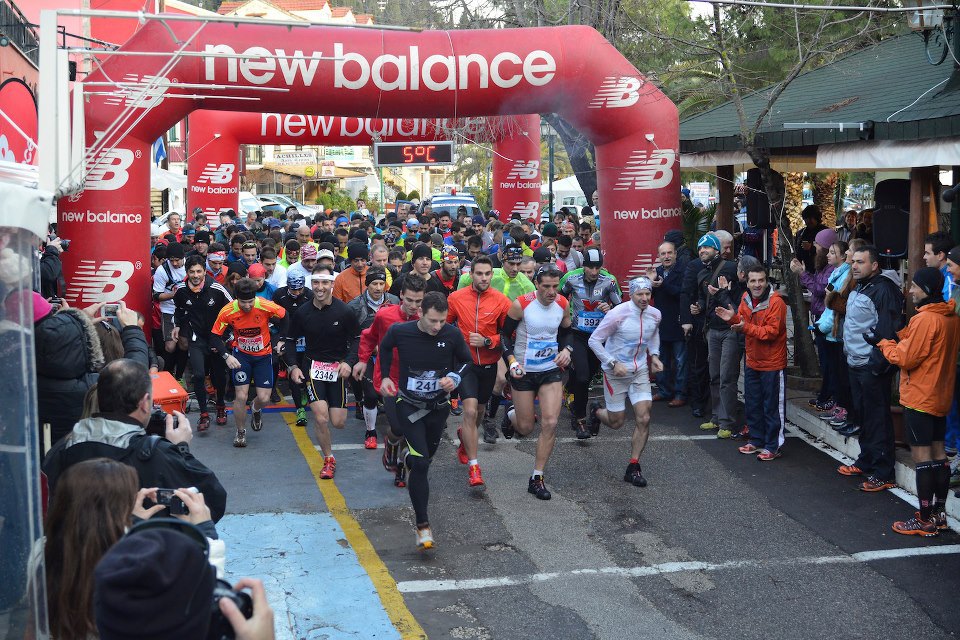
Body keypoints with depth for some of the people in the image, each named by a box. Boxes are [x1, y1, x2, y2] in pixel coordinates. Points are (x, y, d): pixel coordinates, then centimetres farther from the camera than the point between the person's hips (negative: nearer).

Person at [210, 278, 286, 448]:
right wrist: (227, 356, -25)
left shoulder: (267, 306, -25)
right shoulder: (227, 312, -22)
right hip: (241, 354, 0)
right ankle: (240, 432, 18)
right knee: (241, 396, -8)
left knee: (264, 399, -4)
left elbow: (284, 317, -4)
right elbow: (215, 336, -11)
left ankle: (256, 409, 36)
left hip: (263, 355, 0)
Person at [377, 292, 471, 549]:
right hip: (408, 405, -3)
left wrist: (455, 378, -15)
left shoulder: (452, 334, -15)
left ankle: (409, 460, 60)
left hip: (439, 406, 3)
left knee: (426, 457, 21)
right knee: (421, 463, -16)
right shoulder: (399, 331, -18)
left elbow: (466, 360, 3)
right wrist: (385, 376, 2)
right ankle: (422, 525, -8)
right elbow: (384, 348, 7)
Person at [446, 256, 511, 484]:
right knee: (470, 411, -15)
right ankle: (473, 466, -9)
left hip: (489, 364, 2)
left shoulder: (501, 301, -8)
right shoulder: (455, 298, -7)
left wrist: (487, 341, -16)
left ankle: (464, 436, 52)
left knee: (477, 410, 19)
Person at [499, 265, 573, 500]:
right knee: (525, 428, 5)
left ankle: (537, 478, 2)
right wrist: (511, 360, -18)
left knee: (550, 423, -11)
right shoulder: (521, 304, -16)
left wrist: (566, 349, -5)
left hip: (551, 370, 3)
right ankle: (511, 414, 44)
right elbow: (505, 333, -5)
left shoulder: (563, 304, -3)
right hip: (524, 372, -2)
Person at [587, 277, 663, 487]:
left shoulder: (655, 315, -3)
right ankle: (596, 411, 44)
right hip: (615, 373, -4)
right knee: (616, 421, 6)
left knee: (643, 419, -8)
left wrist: (654, 355, 5)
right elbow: (594, 340, -14)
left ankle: (633, 467, 6)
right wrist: (613, 363, -21)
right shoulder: (618, 314, -20)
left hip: (640, 372, 4)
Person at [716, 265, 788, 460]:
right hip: (752, 361, 8)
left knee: (772, 407, 1)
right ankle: (756, 440, 30)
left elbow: (772, 332, -25)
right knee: (752, 405, 17)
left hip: (772, 364, -8)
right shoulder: (746, 299, 4)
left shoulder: (775, 302, -19)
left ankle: (773, 446, 10)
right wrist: (732, 318, -9)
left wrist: (746, 327, -30)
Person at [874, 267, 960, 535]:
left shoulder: (925, 319, -20)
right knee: (938, 453, 14)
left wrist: (883, 342, -3)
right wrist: (898, 336, 3)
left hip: (919, 398, -9)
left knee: (921, 456, -4)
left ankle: (925, 521, 0)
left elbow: (905, 358, -18)